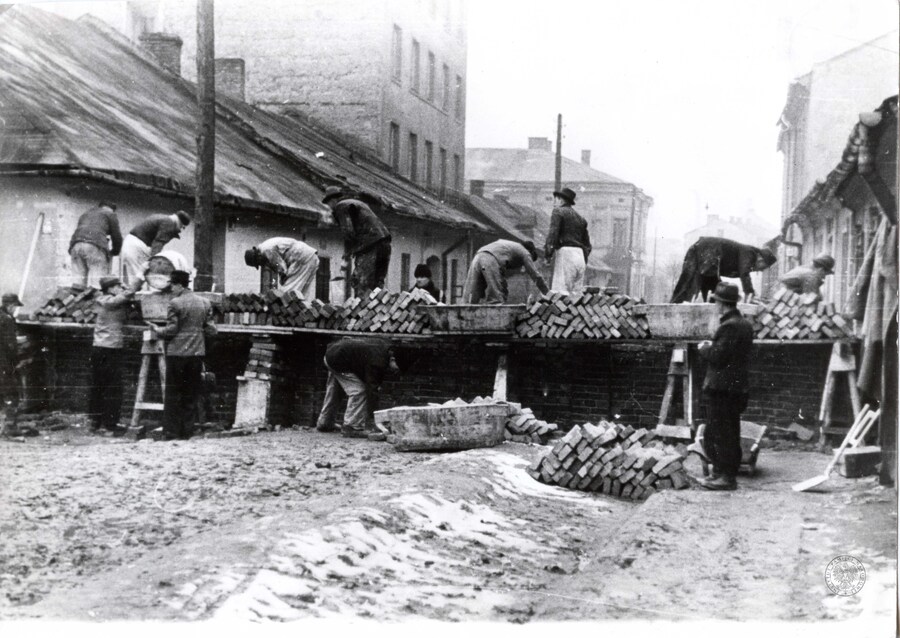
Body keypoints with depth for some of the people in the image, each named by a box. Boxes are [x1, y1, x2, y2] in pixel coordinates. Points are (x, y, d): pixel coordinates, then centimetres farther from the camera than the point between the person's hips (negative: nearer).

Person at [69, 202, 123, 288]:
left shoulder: (85, 214, 37)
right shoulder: (110, 214, 21)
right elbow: (117, 236, 15)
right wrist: (114, 252, 31)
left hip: (75, 245, 5)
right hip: (95, 246, -5)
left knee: (78, 281, 1)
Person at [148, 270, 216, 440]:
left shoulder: (175, 303, -9)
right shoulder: (205, 303, 6)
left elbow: (171, 330, -11)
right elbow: (211, 330, 6)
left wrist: (157, 330, 7)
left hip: (177, 353, -4)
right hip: (197, 353, 4)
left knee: (173, 394, 3)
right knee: (191, 394, 10)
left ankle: (170, 431, 4)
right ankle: (186, 431, 11)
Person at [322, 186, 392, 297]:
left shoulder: (341, 206, 1)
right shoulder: (358, 203, 29)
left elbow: (348, 231, -11)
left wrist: (347, 251, 3)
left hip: (370, 246, -9)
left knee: (360, 284, -5)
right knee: (377, 284, 11)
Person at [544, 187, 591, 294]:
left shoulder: (558, 211, 3)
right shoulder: (580, 218, 25)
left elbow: (553, 233, -11)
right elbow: (587, 244, 23)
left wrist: (547, 254, -12)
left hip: (565, 253, -7)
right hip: (581, 256, 7)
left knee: (559, 293, -13)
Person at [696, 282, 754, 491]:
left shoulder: (729, 326, -18)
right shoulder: (745, 324, 13)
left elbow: (718, 356, -22)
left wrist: (703, 348, -4)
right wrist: (711, 347, 13)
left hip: (722, 389, -10)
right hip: (738, 386, 10)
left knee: (720, 433, -5)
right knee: (730, 433, 15)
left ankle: (725, 475, -2)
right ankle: (724, 472, 22)